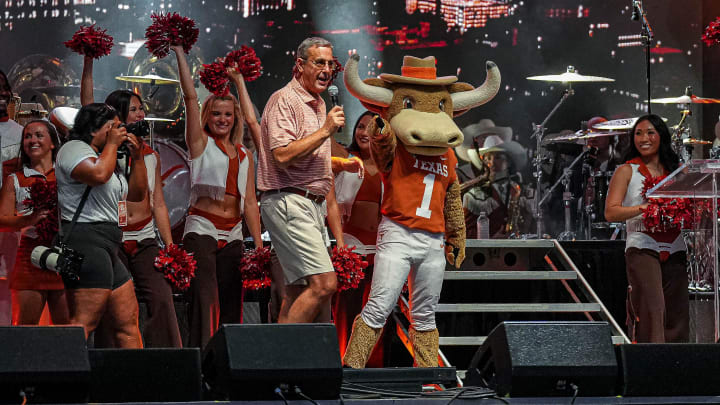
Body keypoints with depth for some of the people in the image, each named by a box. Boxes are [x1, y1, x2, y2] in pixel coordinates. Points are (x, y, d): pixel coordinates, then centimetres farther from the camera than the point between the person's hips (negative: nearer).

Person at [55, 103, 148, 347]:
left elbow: (137, 193, 28)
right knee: (84, 323, -19)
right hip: (86, 242, -11)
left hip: (107, 252, 11)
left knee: (127, 324, 10)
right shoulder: (75, 149, -4)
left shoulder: (106, 156, 26)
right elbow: (98, 174, -25)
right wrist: (112, 144, -8)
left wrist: (137, 156, 16)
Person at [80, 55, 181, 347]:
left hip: (145, 239, 4)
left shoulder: (151, 155, 14)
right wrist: (88, 63, -16)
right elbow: (88, 106, -10)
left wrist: (170, 247, 11)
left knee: (162, 299, -10)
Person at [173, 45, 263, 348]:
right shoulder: (200, 143, 4)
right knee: (205, 300, -14)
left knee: (232, 305, 4)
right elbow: (190, 96, -4)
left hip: (233, 236, 5)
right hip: (202, 229, -5)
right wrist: (179, 52, -7)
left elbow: (249, 202, 16)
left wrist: (258, 243, 11)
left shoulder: (244, 155, 16)